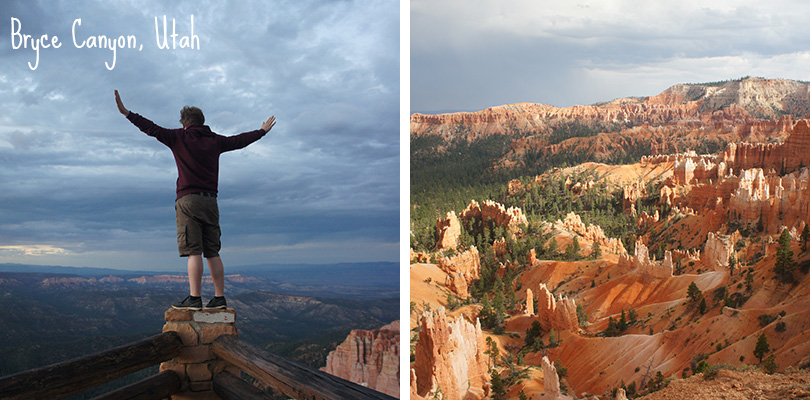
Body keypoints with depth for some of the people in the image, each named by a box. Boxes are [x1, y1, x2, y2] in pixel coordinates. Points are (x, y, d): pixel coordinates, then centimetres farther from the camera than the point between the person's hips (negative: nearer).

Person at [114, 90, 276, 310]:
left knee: (194, 251, -10)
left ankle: (194, 298, -13)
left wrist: (126, 113, 3)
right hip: (210, 201, 5)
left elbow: (152, 129, -3)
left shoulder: (180, 137, 1)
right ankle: (219, 298, 5)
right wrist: (262, 131, 42)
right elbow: (240, 140, 26)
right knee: (212, 252, 6)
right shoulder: (215, 141, 13)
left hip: (188, 200, -5)